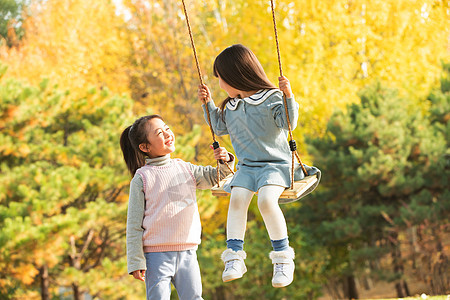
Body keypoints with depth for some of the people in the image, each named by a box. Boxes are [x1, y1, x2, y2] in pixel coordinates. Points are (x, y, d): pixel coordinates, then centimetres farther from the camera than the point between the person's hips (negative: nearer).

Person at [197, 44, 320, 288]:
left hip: (275, 164, -5)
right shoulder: (231, 106, 15)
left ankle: (283, 258, -21)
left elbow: (289, 122, -14)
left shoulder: (271, 98, -5)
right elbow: (220, 127, 30)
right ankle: (234, 257, -27)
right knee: (237, 197, -25)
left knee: (266, 200, -31)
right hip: (246, 167, 5)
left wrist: (288, 97, -26)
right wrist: (208, 104, 20)